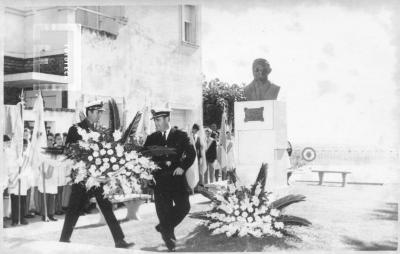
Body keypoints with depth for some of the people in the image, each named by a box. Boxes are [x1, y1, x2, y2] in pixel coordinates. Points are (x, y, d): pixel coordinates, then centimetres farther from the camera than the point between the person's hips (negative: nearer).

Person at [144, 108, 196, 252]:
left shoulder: (180, 135, 3)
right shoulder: (152, 139, 7)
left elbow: (191, 153, 2)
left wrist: (182, 167, -11)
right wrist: (161, 163, -10)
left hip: (177, 178, 0)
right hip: (160, 180, 0)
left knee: (184, 207, -3)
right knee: (164, 210, 1)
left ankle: (165, 228, 23)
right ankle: (169, 239, 19)